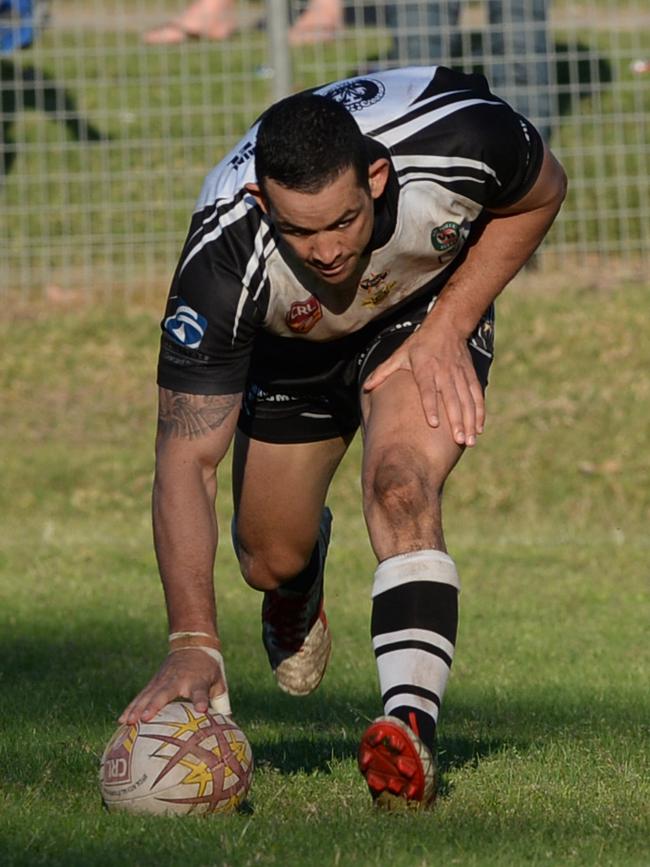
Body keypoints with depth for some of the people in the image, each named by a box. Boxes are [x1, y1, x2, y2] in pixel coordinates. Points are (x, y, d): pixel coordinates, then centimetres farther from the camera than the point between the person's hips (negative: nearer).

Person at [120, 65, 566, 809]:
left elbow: (541, 193, -13)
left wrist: (449, 327, -23)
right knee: (271, 561, 7)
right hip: (292, 350, 1)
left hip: (434, 307, -1)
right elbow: (186, 458, -37)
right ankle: (300, 590, 46)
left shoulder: (461, 137, -39)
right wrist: (193, 642, -45)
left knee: (402, 488, -28)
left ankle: (410, 728, -35)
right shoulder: (221, 265, -41)